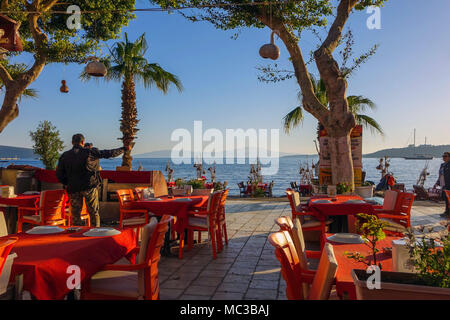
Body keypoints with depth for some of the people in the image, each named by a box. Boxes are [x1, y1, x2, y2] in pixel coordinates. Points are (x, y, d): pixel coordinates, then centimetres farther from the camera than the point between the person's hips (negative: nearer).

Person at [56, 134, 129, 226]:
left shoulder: (64, 156, 3)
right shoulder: (90, 152, -5)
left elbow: (59, 174, 3)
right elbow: (109, 153, 0)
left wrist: (66, 184, 17)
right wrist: (124, 149, 11)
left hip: (73, 188, 3)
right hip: (89, 186, -2)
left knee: (75, 213, 13)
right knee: (94, 212, 7)